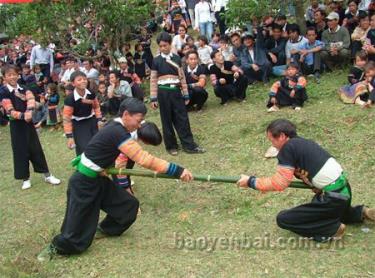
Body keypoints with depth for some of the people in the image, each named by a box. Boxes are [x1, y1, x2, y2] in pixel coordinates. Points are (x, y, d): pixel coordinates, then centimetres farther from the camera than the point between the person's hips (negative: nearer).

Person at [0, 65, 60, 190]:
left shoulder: (23, 89, 5)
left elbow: (31, 100, -13)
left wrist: (29, 112, -31)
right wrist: (23, 116, -30)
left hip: (28, 123, 3)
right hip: (16, 125, -3)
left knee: (36, 148, 7)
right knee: (21, 151, 3)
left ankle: (47, 175, 15)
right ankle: (25, 178, 17)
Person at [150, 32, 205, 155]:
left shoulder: (176, 58, 7)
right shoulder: (156, 60, 2)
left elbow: (182, 77, 10)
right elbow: (153, 81, 1)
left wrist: (186, 95, 8)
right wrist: (153, 98, -3)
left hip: (176, 91, 2)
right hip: (163, 93, -2)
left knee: (182, 119, 2)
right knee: (167, 121, 5)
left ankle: (189, 145, 6)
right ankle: (171, 146, 16)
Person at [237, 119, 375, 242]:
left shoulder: (288, 147, -14)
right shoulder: (303, 143, 10)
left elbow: (279, 183, -13)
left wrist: (251, 181, -4)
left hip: (333, 198, -9)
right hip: (343, 191, 9)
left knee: (283, 219, -1)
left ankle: (332, 229, -3)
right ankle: (360, 213, 25)